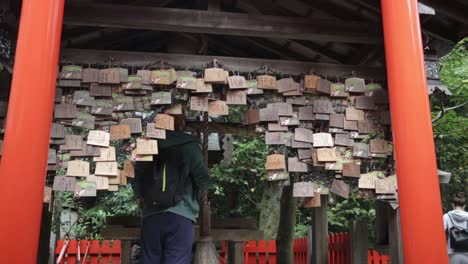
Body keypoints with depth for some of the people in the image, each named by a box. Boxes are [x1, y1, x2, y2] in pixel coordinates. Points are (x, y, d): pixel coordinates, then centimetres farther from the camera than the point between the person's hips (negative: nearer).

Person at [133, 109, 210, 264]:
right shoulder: (189, 145, -3)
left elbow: (137, 181, 10)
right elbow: (203, 181, -5)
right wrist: (194, 193, 16)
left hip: (151, 216, 4)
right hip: (180, 216, -4)